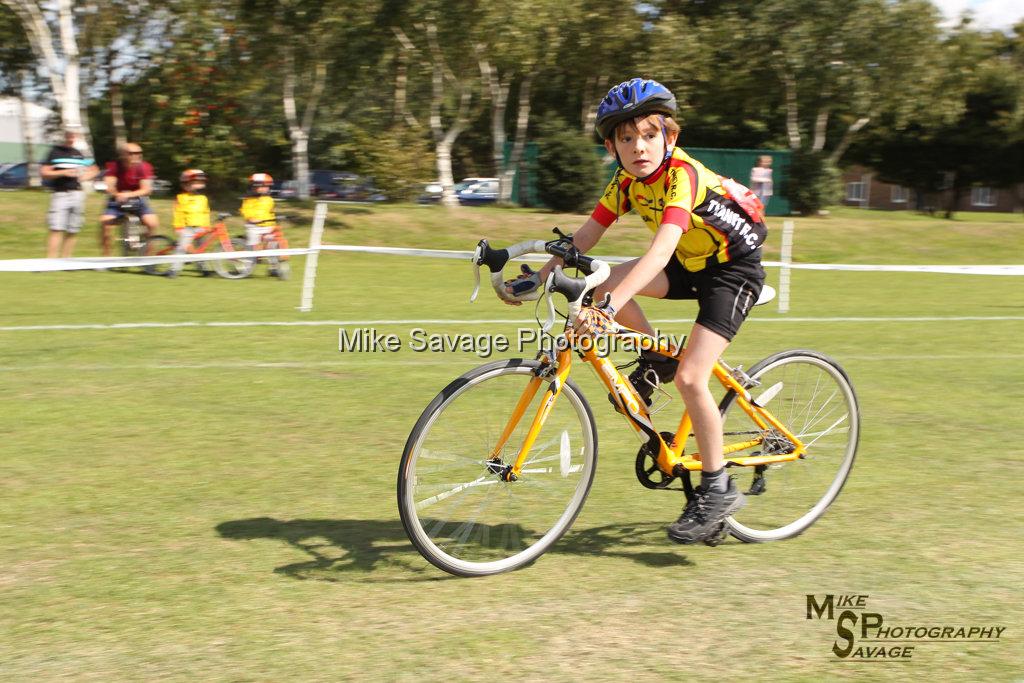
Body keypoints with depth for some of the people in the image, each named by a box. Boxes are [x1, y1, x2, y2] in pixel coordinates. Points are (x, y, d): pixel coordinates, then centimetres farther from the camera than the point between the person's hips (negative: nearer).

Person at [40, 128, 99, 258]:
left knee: (73, 231, 6)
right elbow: (44, 173, -2)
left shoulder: (82, 153, 10)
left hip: (77, 193, 4)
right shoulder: (55, 152, 1)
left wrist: (85, 177, 0)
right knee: (56, 230, -11)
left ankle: (66, 260, 15)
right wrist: (63, 173, -14)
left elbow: (94, 170, 21)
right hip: (60, 193, -4)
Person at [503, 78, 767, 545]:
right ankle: (656, 359, 10)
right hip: (690, 265, 7)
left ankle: (717, 490, -4)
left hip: (735, 268, -7)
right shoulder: (627, 182, -7)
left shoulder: (682, 175, -29)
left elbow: (661, 248, -43)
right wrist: (537, 279, -17)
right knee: (602, 282, -14)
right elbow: (584, 238, -5)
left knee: (689, 377, -19)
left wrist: (610, 307, -54)